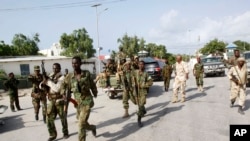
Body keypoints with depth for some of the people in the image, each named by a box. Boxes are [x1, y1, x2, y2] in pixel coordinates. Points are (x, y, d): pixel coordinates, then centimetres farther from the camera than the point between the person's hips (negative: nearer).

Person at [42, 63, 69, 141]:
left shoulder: (61, 77, -11)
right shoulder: (50, 76, 8)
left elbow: (57, 88, -24)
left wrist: (49, 82, -19)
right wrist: (43, 83, -11)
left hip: (59, 100, -5)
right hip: (51, 101, 5)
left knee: (62, 117, 8)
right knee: (49, 119, 1)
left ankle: (65, 132, 27)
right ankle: (53, 134, 15)